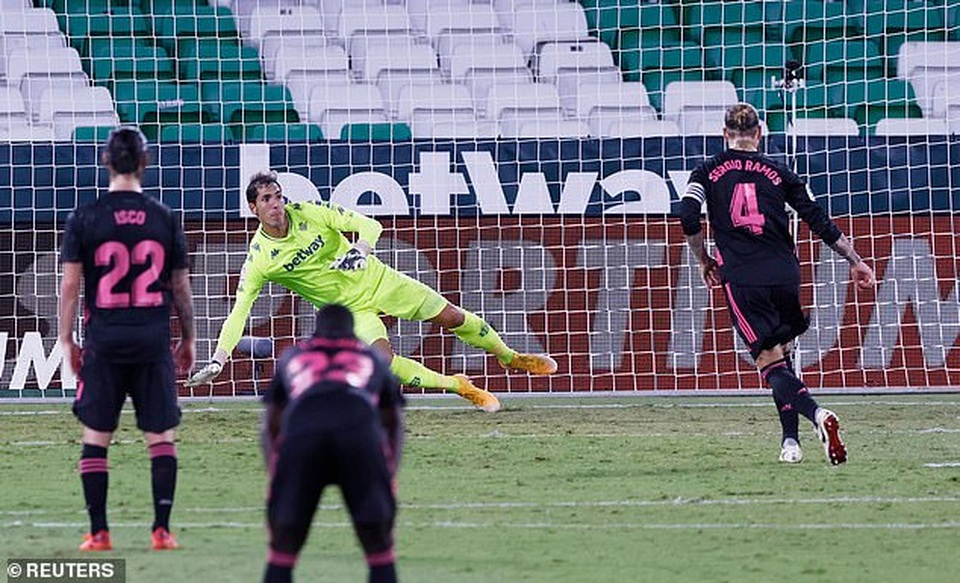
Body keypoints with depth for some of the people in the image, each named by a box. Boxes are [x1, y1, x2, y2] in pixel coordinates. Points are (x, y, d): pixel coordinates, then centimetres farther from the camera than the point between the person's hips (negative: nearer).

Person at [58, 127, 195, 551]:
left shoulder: (85, 219, -3)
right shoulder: (164, 219, 2)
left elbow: (70, 284, -4)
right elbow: (181, 286, 6)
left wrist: (66, 340, 4)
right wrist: (188, 339, 17)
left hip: (104, 341, -1)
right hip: (153, 340, 1)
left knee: (95, 437, 7)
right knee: (161, 436, 6)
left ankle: (98, 532, 4)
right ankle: (162, 529, 0)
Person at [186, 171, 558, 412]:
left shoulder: (308, 213, -15)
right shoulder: (259, 259, -18)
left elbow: (368, 225, -11)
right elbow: (238, 312, -18)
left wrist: (359, 248, -34)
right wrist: (218, 360, -29)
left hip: (377, 279, 1)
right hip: (349, 309, -1)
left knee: (453, 318, 0)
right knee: (384, 360, -26)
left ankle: (510, 357, 27)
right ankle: (459, 387, -5)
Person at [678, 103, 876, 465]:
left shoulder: (708, 172, 9)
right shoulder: (778, 174, 12)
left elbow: (688, 218, -5)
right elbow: (818, 221, 8)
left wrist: (704, 261, 12)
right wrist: (855, 261, 14)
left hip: (741, 281, -2)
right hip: (784, 276, 2)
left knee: (771, 364, -6)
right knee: (781, 354, 18)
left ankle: (816, 414, -32)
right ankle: (790, 441, 10)